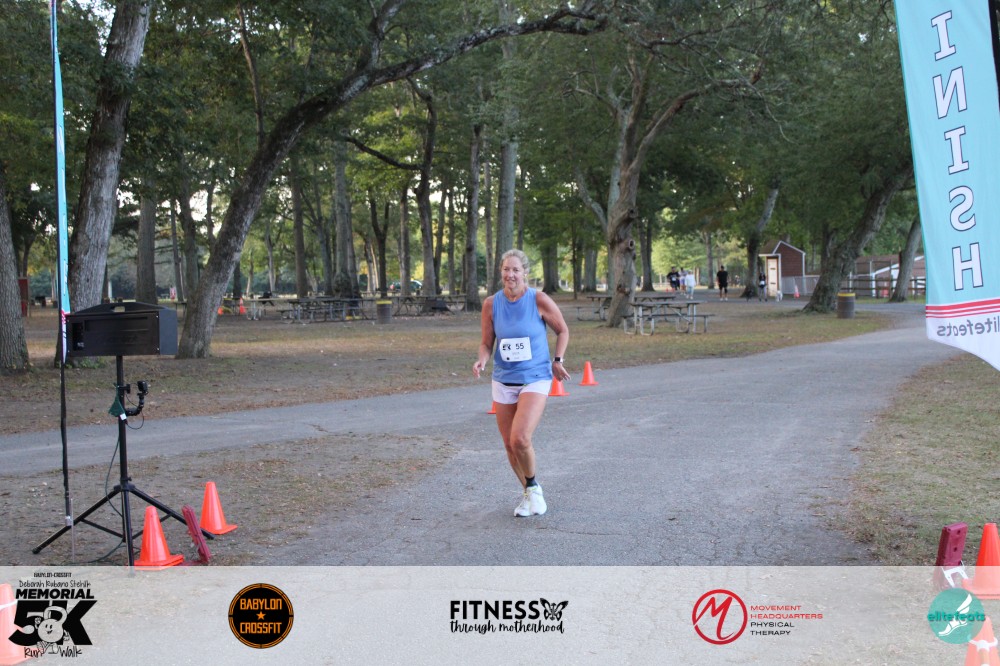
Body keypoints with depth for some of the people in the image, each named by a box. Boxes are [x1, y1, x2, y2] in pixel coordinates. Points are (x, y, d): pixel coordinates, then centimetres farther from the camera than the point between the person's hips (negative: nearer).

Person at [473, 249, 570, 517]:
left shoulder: (539, 300, -9)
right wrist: (482, 360, -14)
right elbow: (486, 343, 6)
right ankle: (527, 494, 31)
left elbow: (562, 331, 6)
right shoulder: (491, 303, -2)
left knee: (520, 439, -20)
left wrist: (557, 360, -3)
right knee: (509, 445, 8)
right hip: (503, 381, 4)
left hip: (535, 378, -4)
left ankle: (533, 487, 8)